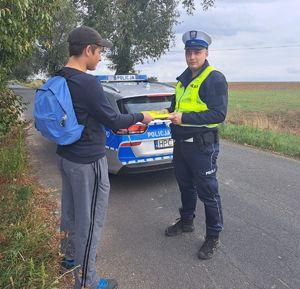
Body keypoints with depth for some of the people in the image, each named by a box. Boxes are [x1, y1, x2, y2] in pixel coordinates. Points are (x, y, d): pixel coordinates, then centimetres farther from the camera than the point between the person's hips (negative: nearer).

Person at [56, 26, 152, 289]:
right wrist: (140, 117, 0)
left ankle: (69, 258, 43)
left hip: (66, 156, 9)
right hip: (88, 163, -9)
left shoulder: (59, 80, 5)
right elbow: (113, 121, -16)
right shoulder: (88, 83, -22)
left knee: (70, 213, 23)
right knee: (90, 222, 4)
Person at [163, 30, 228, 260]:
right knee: (185, 186, 21)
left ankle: (213, 237, 20)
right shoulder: (183, 78, 12)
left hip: (202, 146, -7)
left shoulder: (215, 78, -12)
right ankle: (186, 221, 40)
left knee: (208, 192, 3)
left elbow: (219, 114, -20)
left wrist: (185, 117, -25)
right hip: (180, 143, 8)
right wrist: (170, 111, 1)